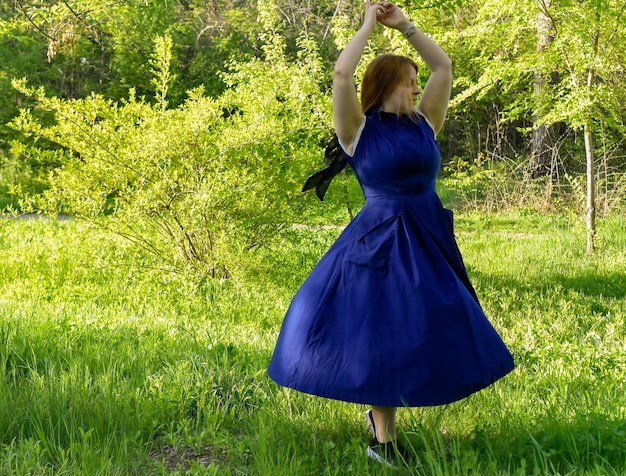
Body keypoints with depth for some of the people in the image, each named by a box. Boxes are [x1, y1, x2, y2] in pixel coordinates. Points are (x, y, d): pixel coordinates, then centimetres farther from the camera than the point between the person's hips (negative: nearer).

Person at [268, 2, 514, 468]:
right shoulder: (359, 131, -6)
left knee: (428, 333, 10)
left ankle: (380, 413, 29)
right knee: (382, 337, -1)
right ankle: (384, 441, 10)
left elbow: (444, 66, 11)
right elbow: (341, 74, -18)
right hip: (380, 242, -6)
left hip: (429, 240, 6)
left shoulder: (423, 124, 9)